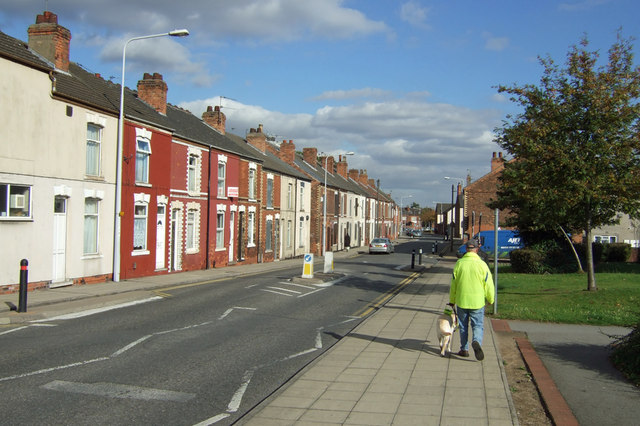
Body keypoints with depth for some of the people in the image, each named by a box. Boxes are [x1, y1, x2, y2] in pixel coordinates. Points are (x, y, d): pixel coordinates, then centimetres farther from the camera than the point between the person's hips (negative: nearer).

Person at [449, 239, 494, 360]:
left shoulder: (459, 263, -3)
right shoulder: (482, 264, -6)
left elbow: (453, 284, 3)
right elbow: (488, 284, -5)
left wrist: (452, 300, 14)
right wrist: (490, 299, 10)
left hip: (461, 301, 1)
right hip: (477, 301, -1)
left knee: (463, 326, 13)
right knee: (478, 325, 5)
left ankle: (464, 349, 18)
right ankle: (477, 342, -21)